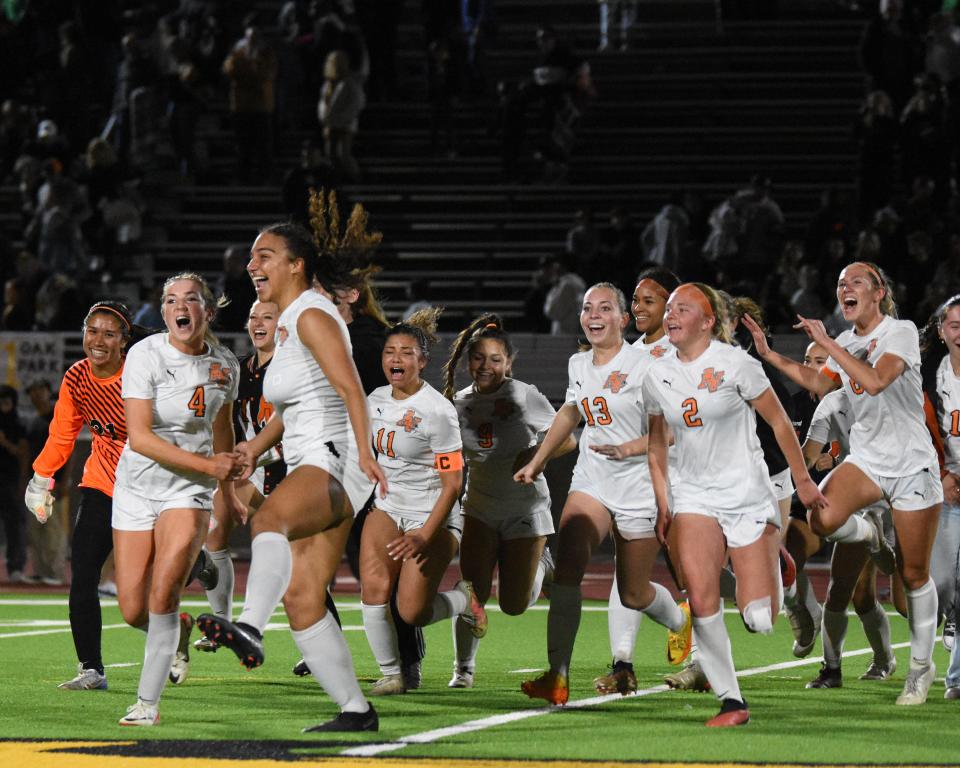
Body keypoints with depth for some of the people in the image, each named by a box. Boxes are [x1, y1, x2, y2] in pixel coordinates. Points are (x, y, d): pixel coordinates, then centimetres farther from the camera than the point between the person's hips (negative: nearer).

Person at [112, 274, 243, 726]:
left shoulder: (225, 365, -1)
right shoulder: (145, 355, -13)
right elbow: (139, 437, -18)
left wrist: (228, 490, 28)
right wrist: (208, 464, -21)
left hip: (190, 491, 0)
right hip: (137, 487, 0)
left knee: (163, 591, -19)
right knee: (133, 611, -2)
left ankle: (148, 702, -12)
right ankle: (180, 631, 33)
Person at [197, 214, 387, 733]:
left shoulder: (312, 315, -7)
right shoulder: (288, 321, 21)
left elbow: (349, 386, -21)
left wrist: (364, 449, -35)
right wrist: (257, 446, 13)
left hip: (333, 463, -10)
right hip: (309, 472, 10)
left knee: (270, 518, -39)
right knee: (301, 598, 4)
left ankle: (249, 627, -62)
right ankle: (356, 710, 9)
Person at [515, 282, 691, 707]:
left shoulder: (643, 365, -14)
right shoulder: (578, 364, 6)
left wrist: (629, 448, -29)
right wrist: (536, 462, 25)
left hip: (640, 488, -5)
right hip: (592, 480, 5)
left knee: (633, 594, 8)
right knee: (566, 567, -19)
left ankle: (682, 622, 44)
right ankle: (557, 676, -23)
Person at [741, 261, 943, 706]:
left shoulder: (901, 332, -13)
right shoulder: (848, 342, 7)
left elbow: (876, 381, -30)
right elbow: (821, 385, 25)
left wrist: (826, 342, -26)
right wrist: (769, 355, 18)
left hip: (912, 465, -5)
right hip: (866, 460, 5)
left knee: (914, 575, 1)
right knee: (822, 519, -26)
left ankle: (922, 665, 18)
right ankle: (870, 534, 9)